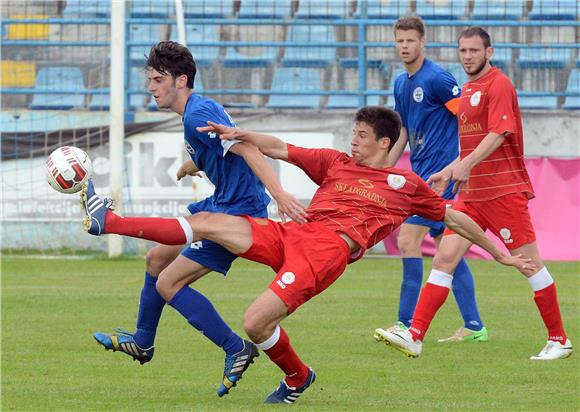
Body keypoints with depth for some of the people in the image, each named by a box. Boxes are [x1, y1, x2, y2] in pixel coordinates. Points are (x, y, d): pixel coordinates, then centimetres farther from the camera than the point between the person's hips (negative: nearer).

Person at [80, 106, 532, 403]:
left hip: (328, 248, -5)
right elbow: (279, 149, 20)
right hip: (290, 234, 5)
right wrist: (241, 134, 5)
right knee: (208, 223, -11)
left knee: (256, 322, -22)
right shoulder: (337, 163, 23)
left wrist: (499, 254, 20)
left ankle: (297, 378, 7)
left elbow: (455, 217, 19)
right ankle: (109, 222, -14)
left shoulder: (406, 185, 13)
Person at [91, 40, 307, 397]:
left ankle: (237, 349, -6)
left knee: (168, 283, -11)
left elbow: (247, 149, -29)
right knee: (157, 258, 21)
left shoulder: (198, 114, -19)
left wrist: (279, 194, -37)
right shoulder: (197, 111, 13)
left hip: (238, 212, -10)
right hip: (220, 205, 10)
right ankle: (142, 343, 37)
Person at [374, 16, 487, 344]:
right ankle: (474, 326, 10)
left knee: (408, 240, -13)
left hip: (439, 174, -9)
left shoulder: (436, 79, -12)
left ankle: (407, 323, -10)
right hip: (421, 175, 9)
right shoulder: (402, 84, 15)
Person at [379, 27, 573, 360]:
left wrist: (466, 164, -31)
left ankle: (559, 340, 7)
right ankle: (414, 336, -7)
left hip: (503, 190, -8)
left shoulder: (498, 85, -8)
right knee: (444, 259, -2)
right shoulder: (468, 89, 18)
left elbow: (497, 134, -20)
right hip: (472, 193, 8)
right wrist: (450, 171, 22)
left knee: (529, 264, -2)